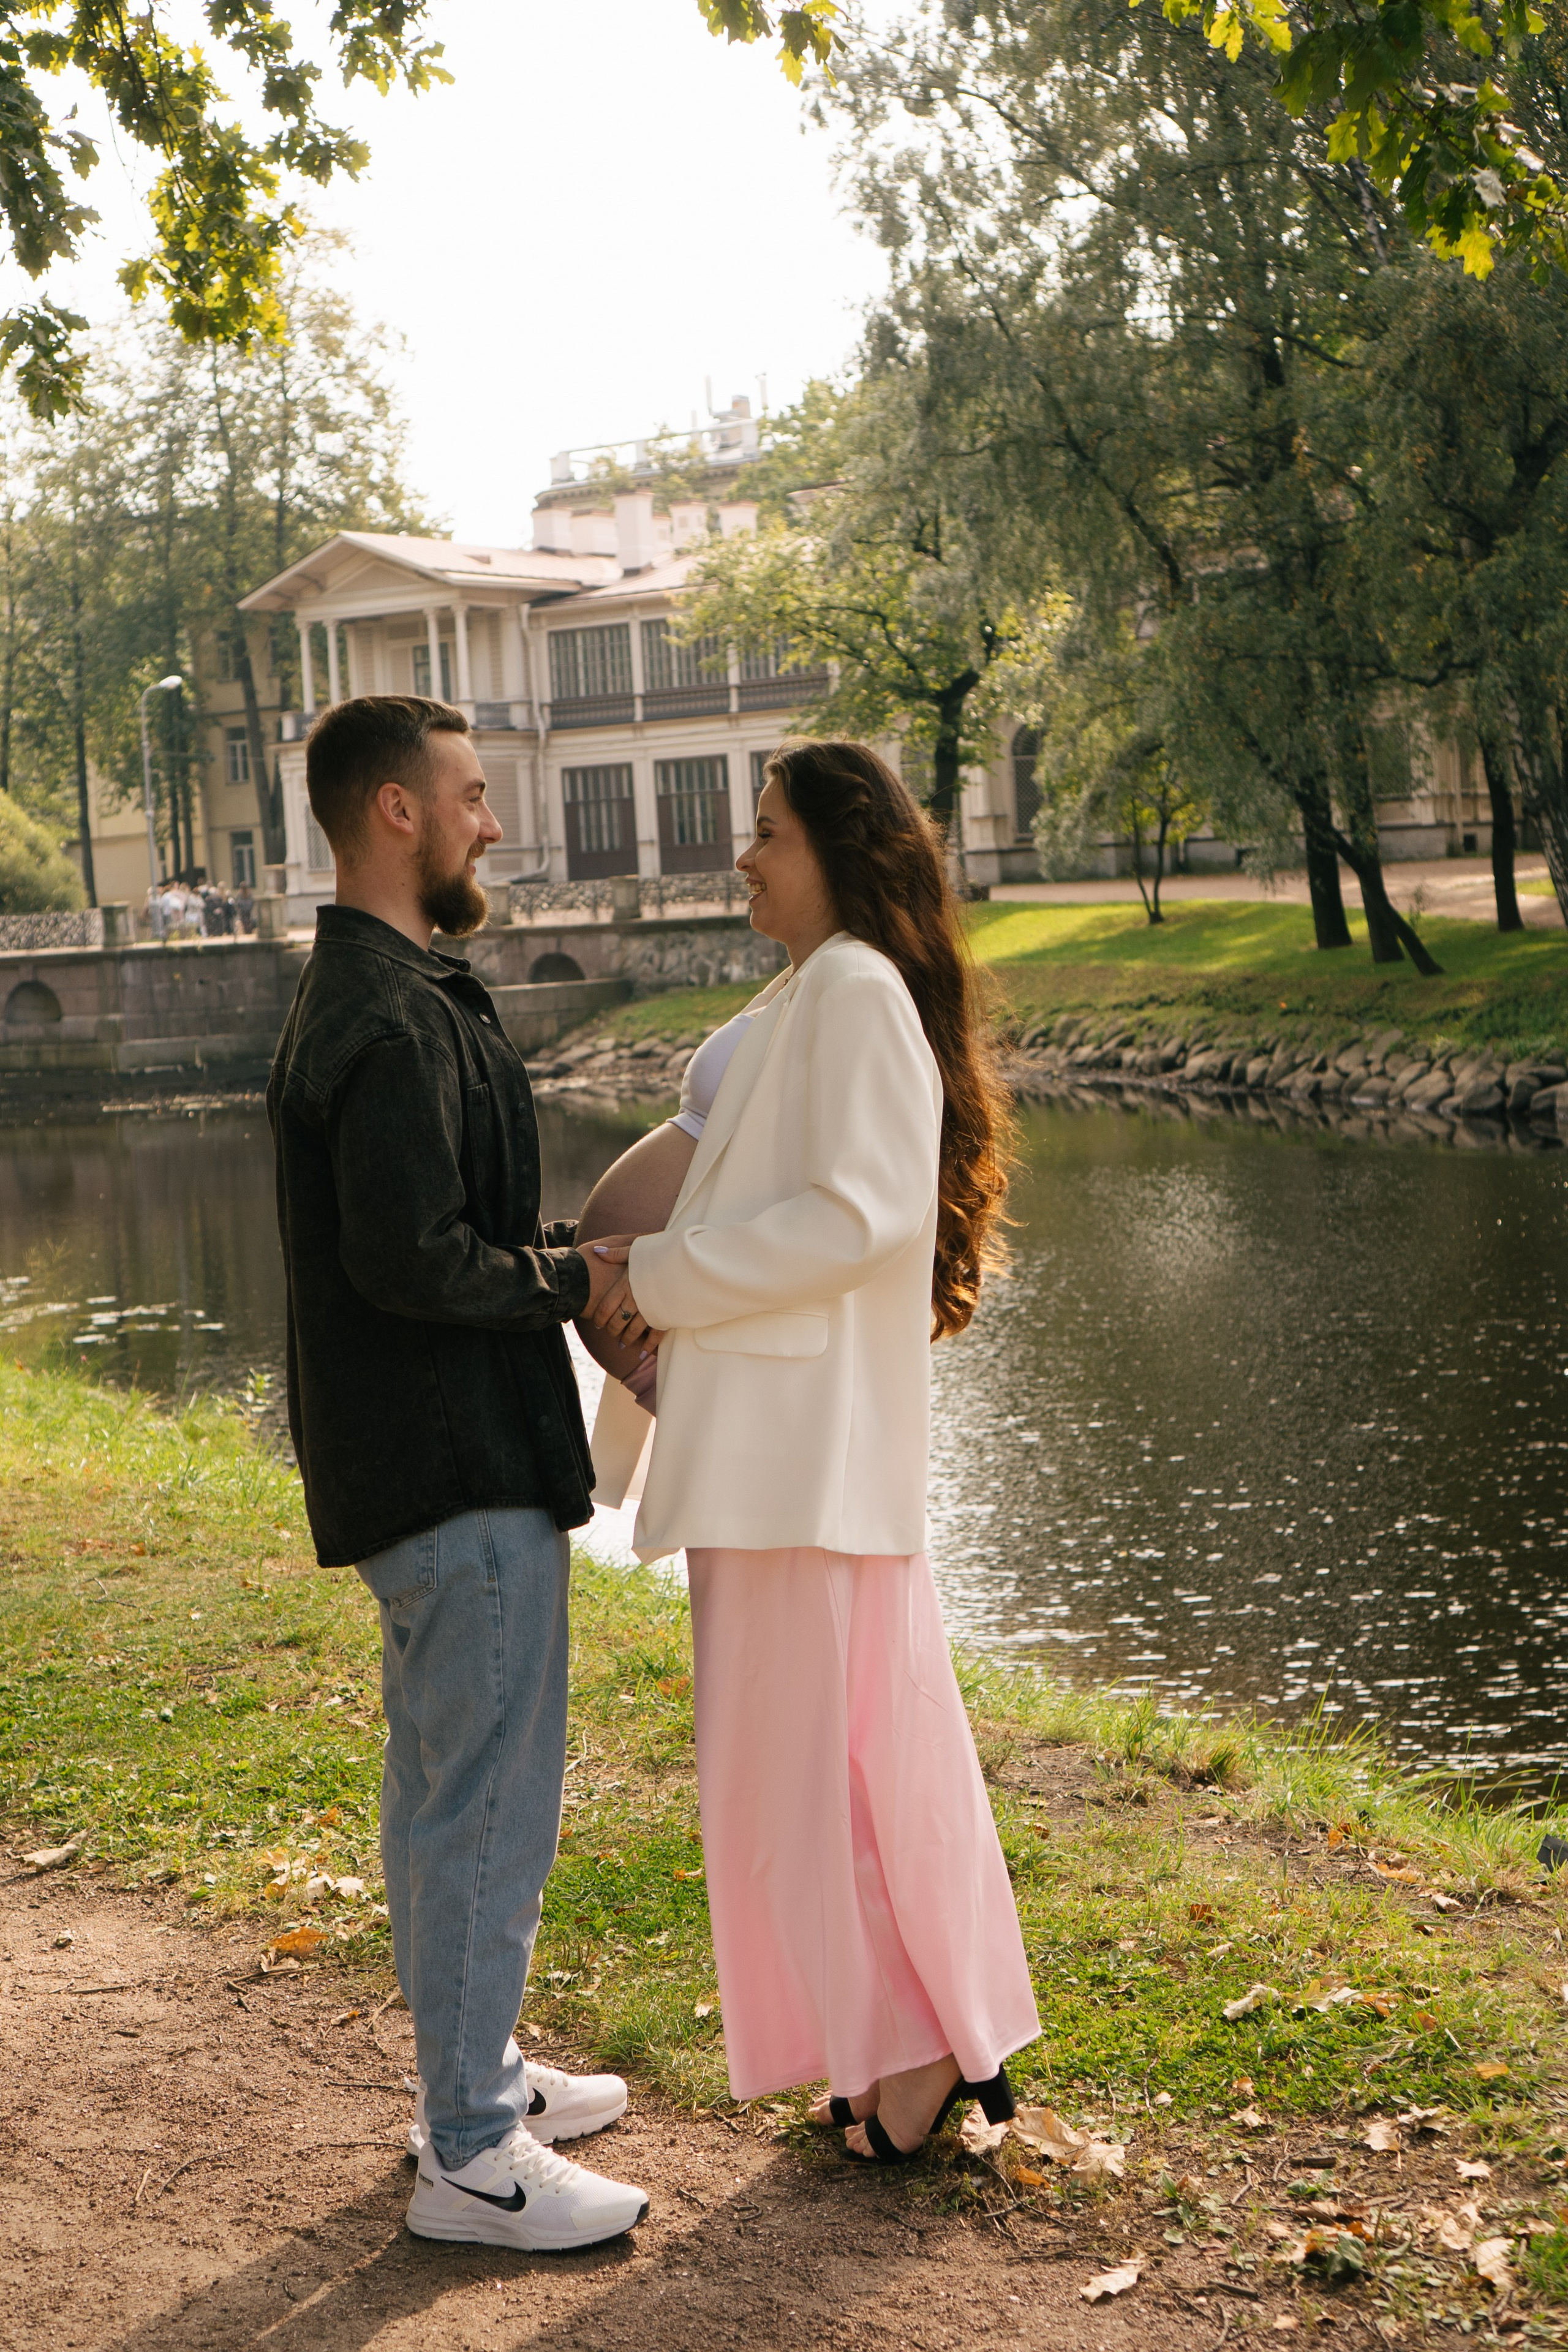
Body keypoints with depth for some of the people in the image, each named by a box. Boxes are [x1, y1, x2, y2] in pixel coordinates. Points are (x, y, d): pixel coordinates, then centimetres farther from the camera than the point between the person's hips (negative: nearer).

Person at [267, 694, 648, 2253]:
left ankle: (470, 2076, 34)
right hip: (463, 1471, -11)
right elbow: (411, 1261, -26)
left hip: (421, 1462, 11)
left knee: (440, 1785, 19)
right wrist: (574, 1282, -13)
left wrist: (556, 1253, 7)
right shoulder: (394, 1023, -20)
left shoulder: (356, 999, 14)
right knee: (490, 1802, -3)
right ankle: (469, 2157, 7)